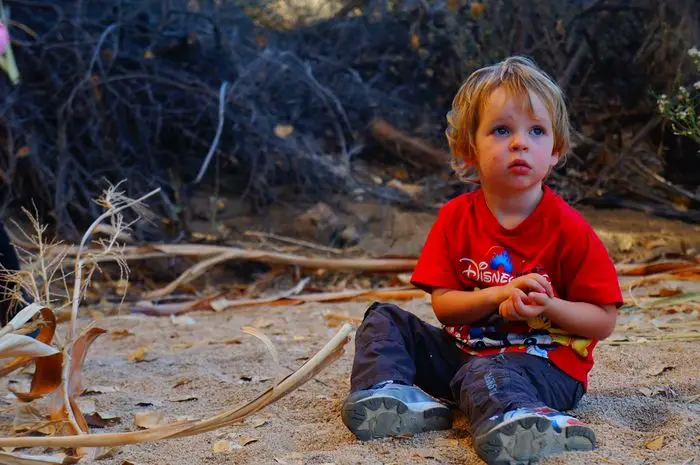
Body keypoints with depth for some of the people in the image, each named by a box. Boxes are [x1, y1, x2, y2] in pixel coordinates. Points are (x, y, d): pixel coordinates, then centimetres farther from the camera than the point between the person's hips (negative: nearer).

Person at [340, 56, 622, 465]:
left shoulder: (568, 229, -10)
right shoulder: (456, 217, 2)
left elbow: (604, 321, -8)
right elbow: (443, 304, -3)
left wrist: (547, 307, -26)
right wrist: (500, 296, -21)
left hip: (545, 359, -6)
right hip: (466, 349, 6)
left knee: (485, 375, -37)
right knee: (385, 320, 0)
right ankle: (391, 393, -25)